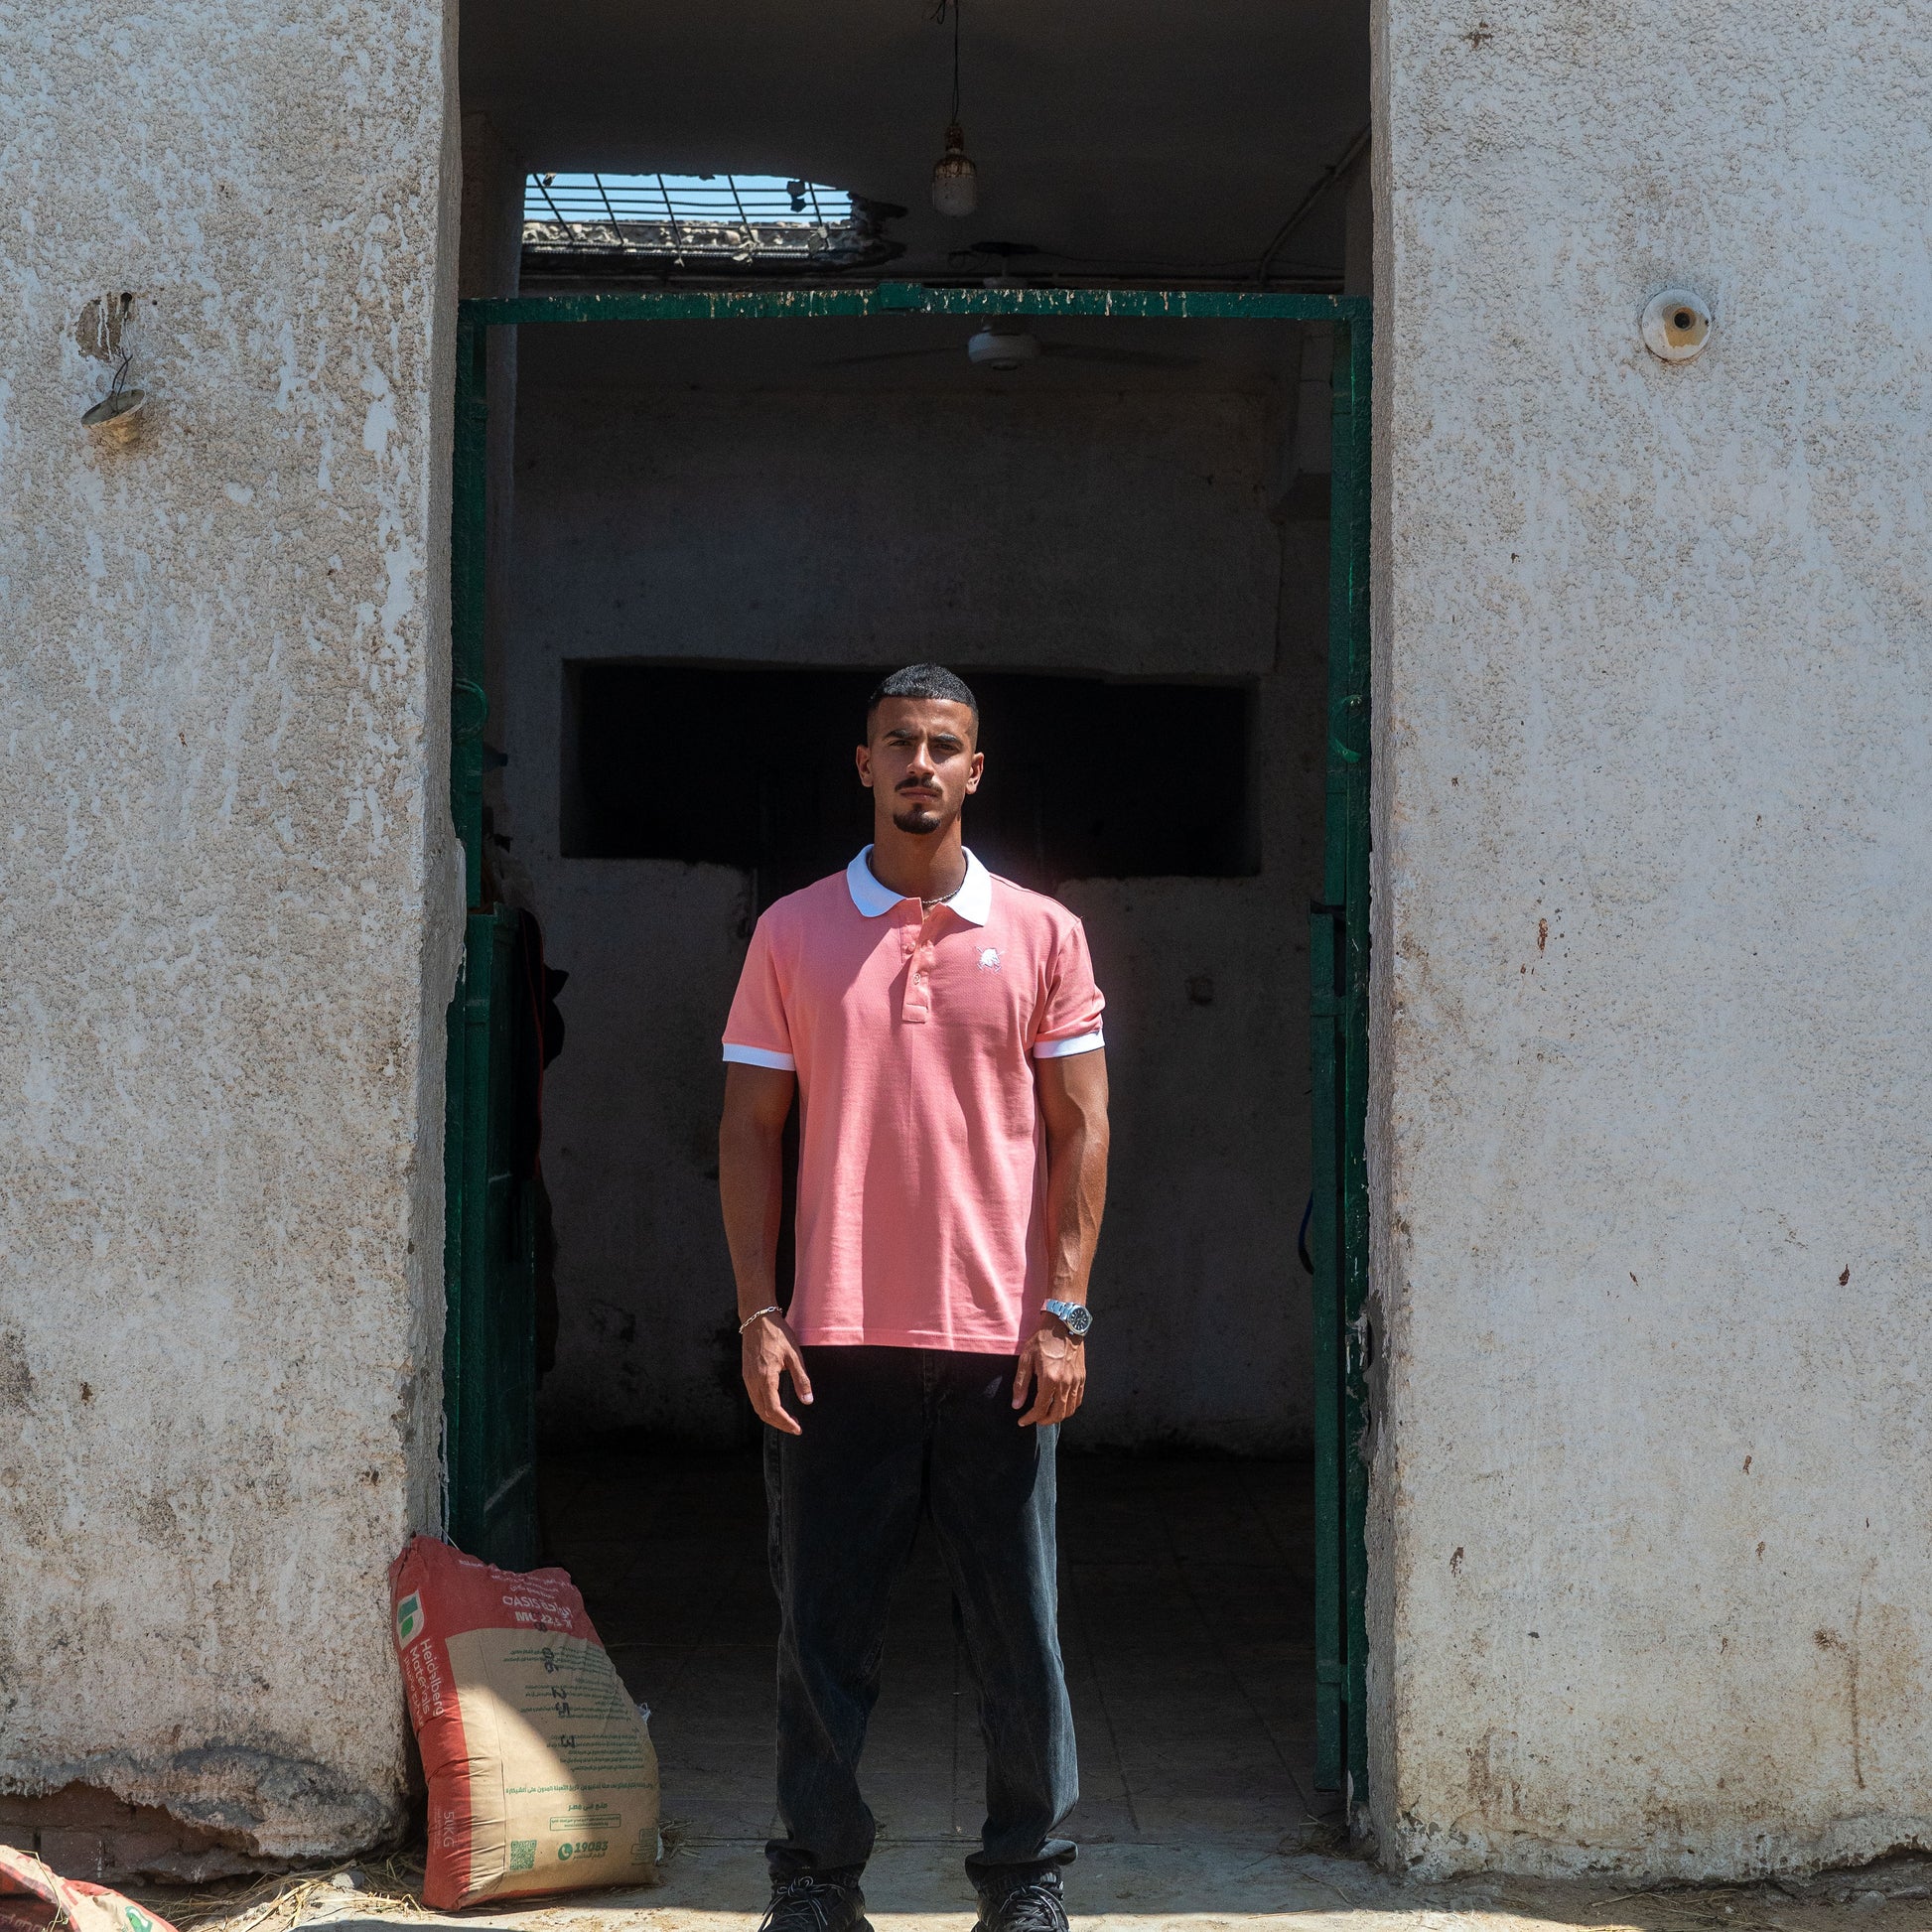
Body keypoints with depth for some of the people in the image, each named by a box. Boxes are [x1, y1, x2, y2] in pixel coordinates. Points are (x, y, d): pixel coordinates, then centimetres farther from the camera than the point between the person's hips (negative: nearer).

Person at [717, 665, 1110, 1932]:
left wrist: (1063, 1315, -4)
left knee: (1021, 1634, 5)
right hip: (837, 1346, 0)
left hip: (998, 1345, 0)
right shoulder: (794, 934, 7)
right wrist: (758, 1315, -2)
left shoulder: (1042, 934, 5)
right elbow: (750, 1130, 6)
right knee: (824, 1632, 5)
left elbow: (1080, 1131, 5)